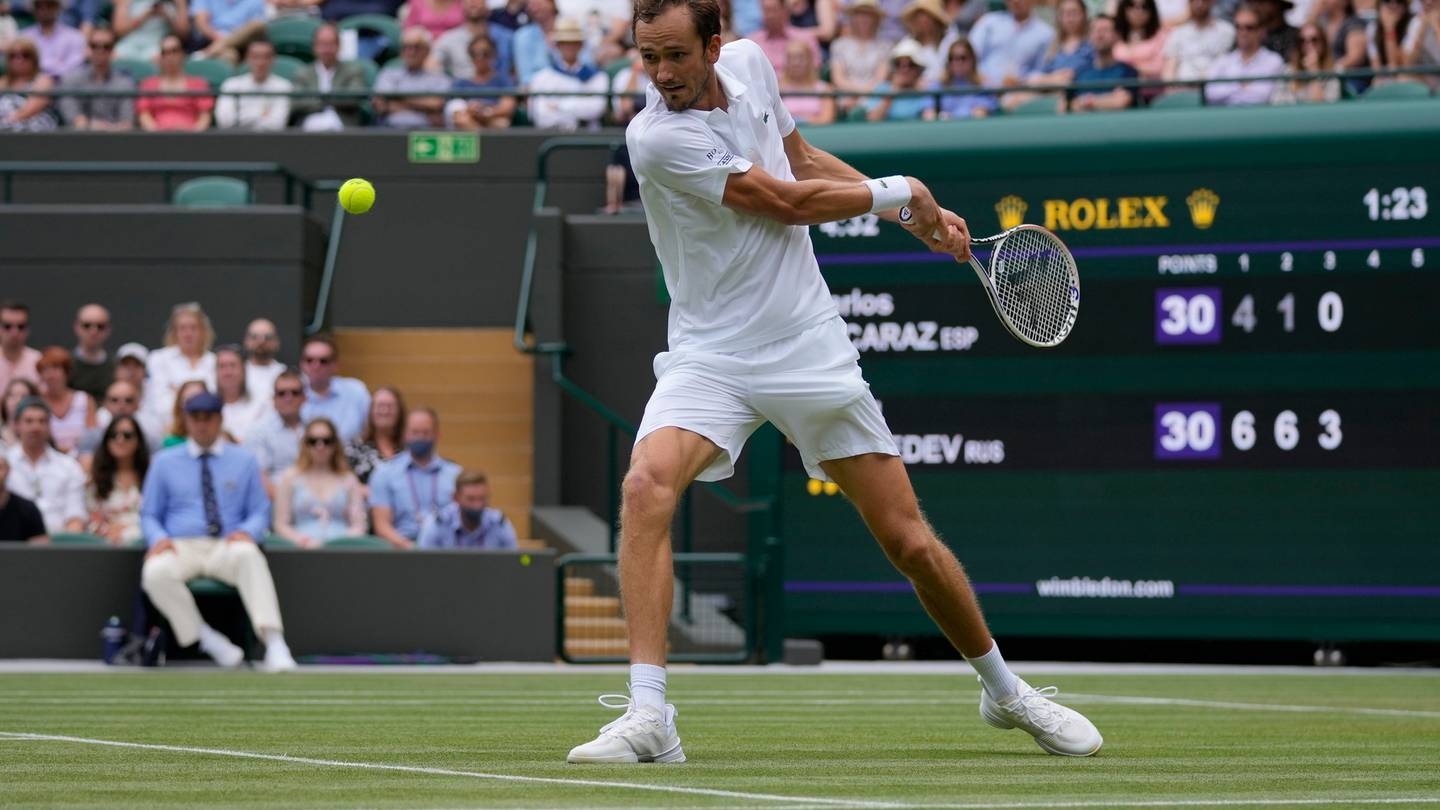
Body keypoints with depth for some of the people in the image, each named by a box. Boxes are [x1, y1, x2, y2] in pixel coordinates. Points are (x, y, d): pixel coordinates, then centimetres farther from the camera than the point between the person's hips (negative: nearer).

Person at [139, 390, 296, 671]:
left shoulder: (244, 461, 17)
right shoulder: (164, 462, 17)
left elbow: (260, 512, 15)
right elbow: (149, 514, 17)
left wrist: (247, 532, -10)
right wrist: (158, 538, -8)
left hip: (227, 547, -1)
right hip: (181, 547, 1)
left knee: (248, 555, -39)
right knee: (155, 573, -36)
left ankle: (273, 641, -48)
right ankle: (203, 637, -21)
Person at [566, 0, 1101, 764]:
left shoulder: (748, 64, 0)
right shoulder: (657, 138, -19)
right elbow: (788, 203, -15)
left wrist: (916, 216, 14)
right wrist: (898, 192, -1)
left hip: (809, 349, 5)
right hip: (709, 357, -4)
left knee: (910, 541, 7)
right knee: (647, 487, -32)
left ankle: (1003, 689, 30)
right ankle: (648, 716, -31)